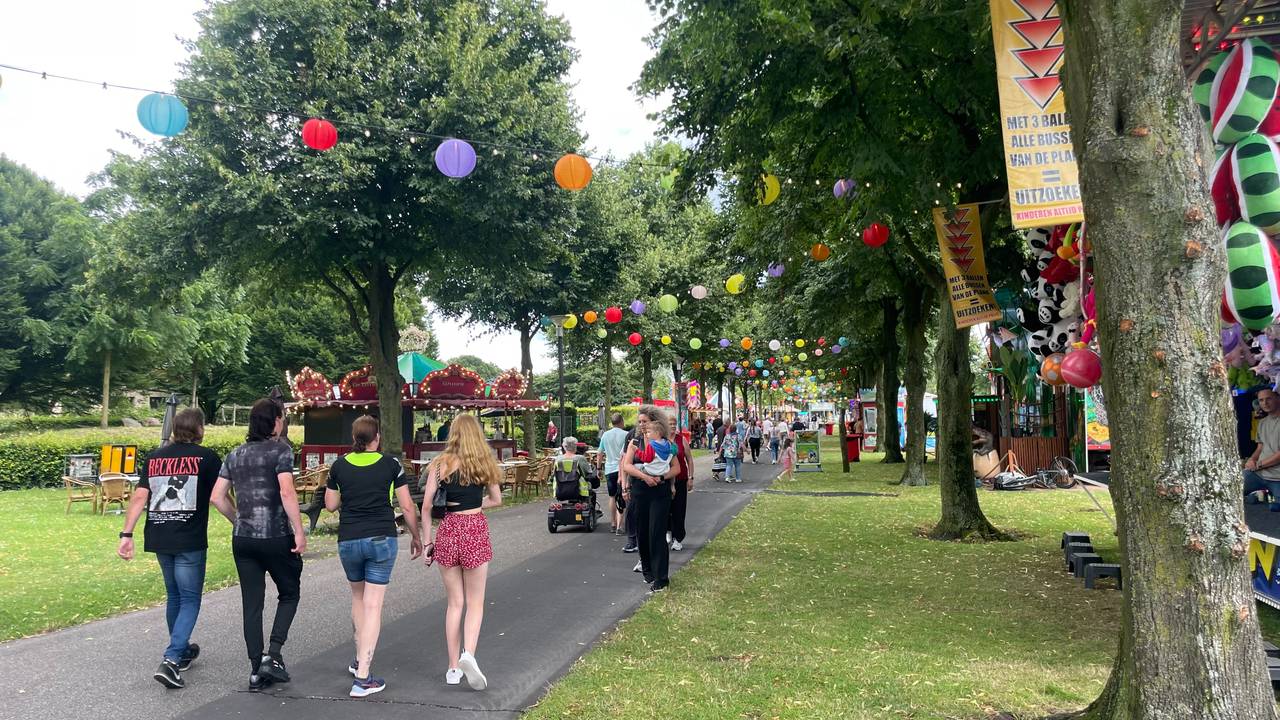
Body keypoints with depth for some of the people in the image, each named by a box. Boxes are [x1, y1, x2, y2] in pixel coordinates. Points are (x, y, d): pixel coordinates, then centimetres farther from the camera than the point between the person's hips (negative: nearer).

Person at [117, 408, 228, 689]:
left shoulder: (154, 457, 9)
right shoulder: (206, 457, -5)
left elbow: (139, 497, 2)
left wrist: (127, 534, 2)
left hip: (159, 538, 5)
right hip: (190, 540, -5)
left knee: (173, 596, 21)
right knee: (190, 599, 2)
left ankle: (181, 651, 35)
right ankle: (171, 660, -13)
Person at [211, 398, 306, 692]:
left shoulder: (235, 455, 10)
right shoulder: (280, 450, -9)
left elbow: (216, 497, 9)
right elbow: (287, 493, -20)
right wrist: (299, 532, -16)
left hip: (242, 539, 5)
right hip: (276, 537, -5)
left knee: (252, 604, 10)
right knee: (289, 594, 13)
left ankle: (256, 670, 14)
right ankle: (273, 655, 0)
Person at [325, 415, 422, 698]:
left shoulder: (340, 465, 2)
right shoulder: (390, 465, -4)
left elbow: (330, 505, 9)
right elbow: (407, 507, -2)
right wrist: (416, 538, 10)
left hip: (348, 541, 2)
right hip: (382, 539, -2)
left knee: (358, 597, 24)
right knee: (373, 605, -1)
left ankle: (360, 659, 33)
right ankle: (363, 677, -4)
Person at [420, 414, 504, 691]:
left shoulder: (441, 463, 0)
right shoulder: (485, 462, 3)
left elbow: (426, 506, -2)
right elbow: (496, 500, 11)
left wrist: (427, 541, 5)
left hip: (448, 530, 1)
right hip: (476, 529, -1)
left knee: (454, 602, 13)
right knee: (475, 603, 9)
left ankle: (453, 668, 16)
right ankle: (468, 653, -14)